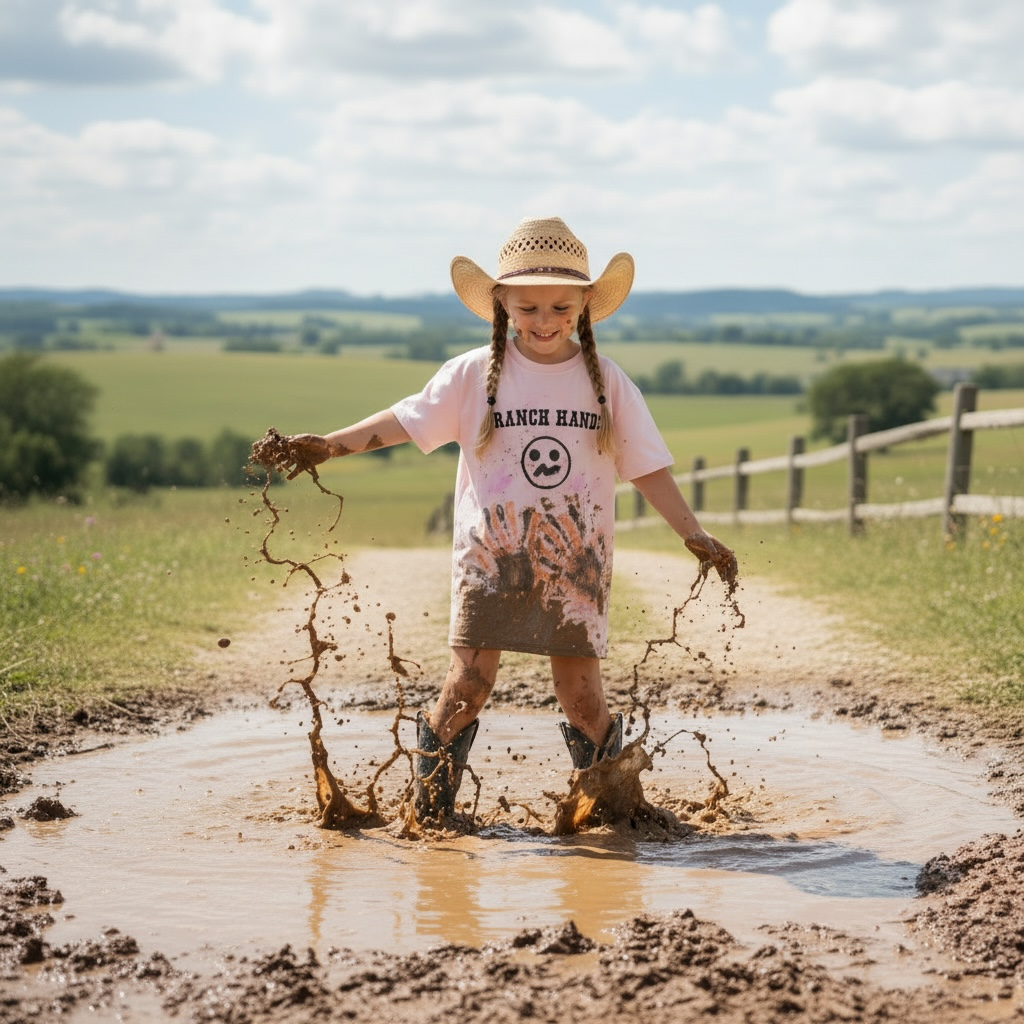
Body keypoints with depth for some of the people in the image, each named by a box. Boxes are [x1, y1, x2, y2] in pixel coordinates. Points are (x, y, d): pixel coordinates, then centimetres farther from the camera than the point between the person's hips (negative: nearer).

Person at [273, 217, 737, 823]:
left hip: (577, 562, 1)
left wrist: (696, 536, -1)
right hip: (491, 556, -1)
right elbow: (405, 421, 0)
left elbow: (647, 466, 4)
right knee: (467, 686, -7)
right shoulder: (475, 375, -1)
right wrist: (326, 446, -9)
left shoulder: (607, 383, 2)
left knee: (583, 699, 2)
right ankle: (429, 811, 8)